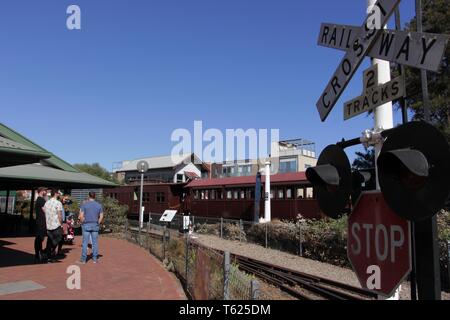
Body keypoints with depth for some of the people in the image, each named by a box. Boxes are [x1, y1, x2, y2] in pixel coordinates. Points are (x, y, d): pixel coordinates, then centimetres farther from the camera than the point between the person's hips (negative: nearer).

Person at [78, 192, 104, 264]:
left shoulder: (84, 204, -5)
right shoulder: (99, 205, 2)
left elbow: (81, 216, -10)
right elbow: (101, 217, 0)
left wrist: (82, 223, 4)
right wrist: (98, 224, 11)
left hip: (86, 225, -2)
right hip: (95, 226, 2)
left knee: (85, 242, 3)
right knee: (95, 242, 7)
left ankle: (83, 259, 7)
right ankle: (95, 258, 12)